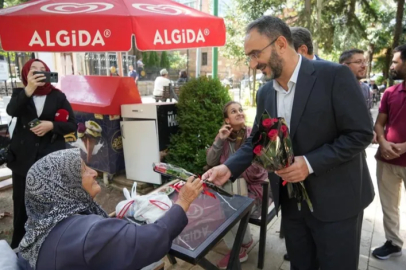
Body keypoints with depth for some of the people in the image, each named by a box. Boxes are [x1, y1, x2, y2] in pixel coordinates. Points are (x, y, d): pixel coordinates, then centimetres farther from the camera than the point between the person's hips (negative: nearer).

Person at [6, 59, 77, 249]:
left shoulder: (58, 96, 4)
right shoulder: (20, 93, 7)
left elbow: (72, 125, 1)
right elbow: (11, 111, -15)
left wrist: (51, 125, -15)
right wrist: (29, 89, -29)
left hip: (52, 158, -1)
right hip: (23, 158, 1)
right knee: (22, 203, 7)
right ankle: (18, 246, 25)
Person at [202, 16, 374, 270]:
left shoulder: (334, 75, -16)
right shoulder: (265, 93, 2)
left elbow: (360, 133, -15)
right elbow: (256, 140, 7)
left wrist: (310, 163, -24)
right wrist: (229, 168, -9)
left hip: (335, 201, -5)